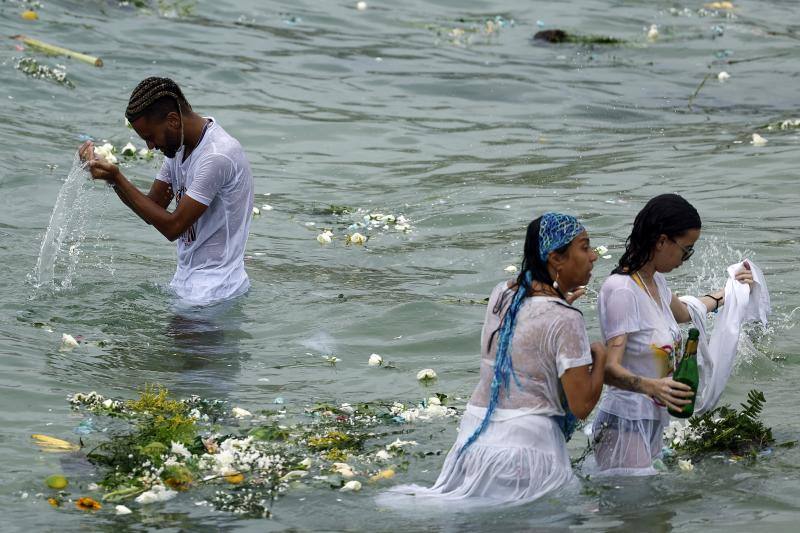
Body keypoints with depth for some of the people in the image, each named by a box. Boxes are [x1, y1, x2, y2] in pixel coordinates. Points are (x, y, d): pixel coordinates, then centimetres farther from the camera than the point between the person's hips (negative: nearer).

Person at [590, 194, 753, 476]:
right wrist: (649, 386, -41)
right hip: (626, 423, -10)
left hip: (652, 422, 10)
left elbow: (683, 312, 37)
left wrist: (727, 293, 42)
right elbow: (609, 368, -24)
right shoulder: (621, 291, -17)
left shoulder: (656, 282, 12)